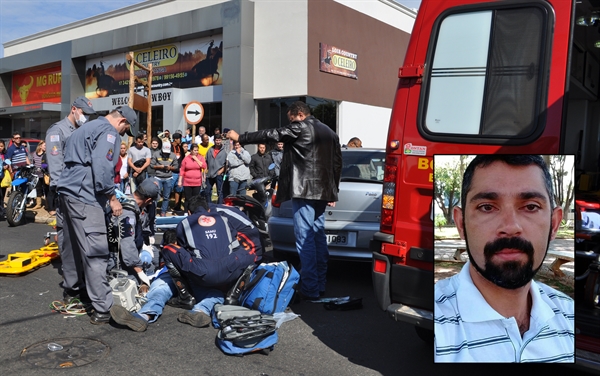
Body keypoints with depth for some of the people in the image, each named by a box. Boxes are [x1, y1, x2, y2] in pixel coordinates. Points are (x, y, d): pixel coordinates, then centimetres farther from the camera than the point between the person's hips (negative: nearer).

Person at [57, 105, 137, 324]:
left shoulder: (88, 127, 23)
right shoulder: (108, 132, -7)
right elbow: (102, 167, -19)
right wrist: (112, 197, -10)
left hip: (67, 190, 10)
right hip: (84, 195, -10)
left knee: (73, 243, 22)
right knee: (96, 251, -11)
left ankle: (71, 286, 37)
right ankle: (102, 308, -12)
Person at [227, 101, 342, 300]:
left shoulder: (300, 128, -5)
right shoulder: (329, 132, 18)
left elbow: (270, 135, -4)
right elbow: (337, 163, 17)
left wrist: (240, 137, 5)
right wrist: (333, 191, 22)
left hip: (304, 190, -9)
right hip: (322, 191, 9)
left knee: (305, 238, -7)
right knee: (318, 235, 14)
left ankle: (310, 289, -6)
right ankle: (320, 284, 20)